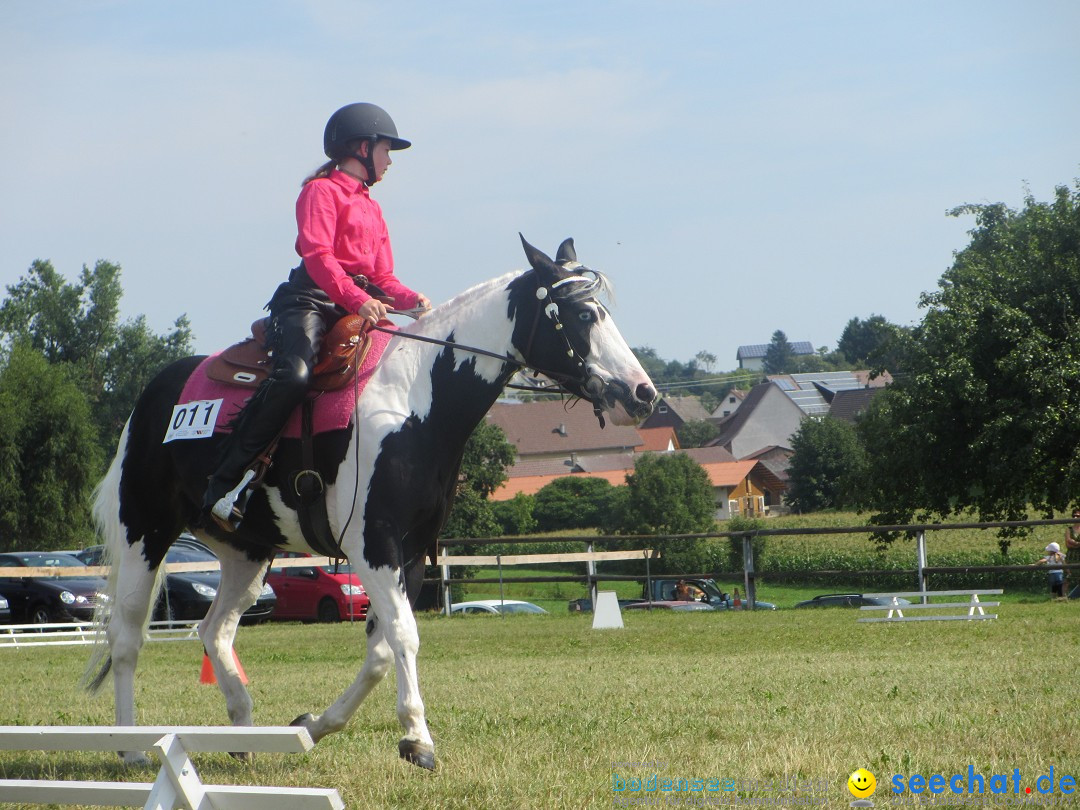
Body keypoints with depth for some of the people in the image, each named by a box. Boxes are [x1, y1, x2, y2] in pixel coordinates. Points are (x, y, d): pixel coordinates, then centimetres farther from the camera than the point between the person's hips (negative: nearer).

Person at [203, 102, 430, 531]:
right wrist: (356, 299, -29)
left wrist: (412, 300, 0)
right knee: (293, 375, -32)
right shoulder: (322, 192, 2)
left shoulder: (371, 209, 28)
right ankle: (224, 483, -29)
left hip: (361, 305, 9)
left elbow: (383, 276, 22)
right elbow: (317, 254, -14)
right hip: (313, 299, -9)